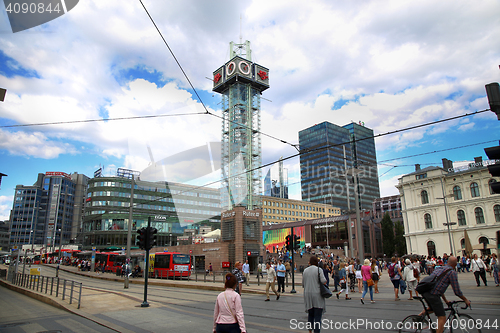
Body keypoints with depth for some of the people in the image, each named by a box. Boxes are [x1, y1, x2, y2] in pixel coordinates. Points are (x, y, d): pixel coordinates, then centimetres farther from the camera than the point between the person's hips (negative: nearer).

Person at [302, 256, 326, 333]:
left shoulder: (305, 271, 6)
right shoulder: (318, 269, -8)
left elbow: (303, 284, 10)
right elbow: (323, 281, -16)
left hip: (307, 295, 5)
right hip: (317, 295, -5)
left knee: (310, 314, 19)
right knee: (318, 316, -1)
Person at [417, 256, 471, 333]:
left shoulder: (439, 268, 23)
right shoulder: (452, 272, 0)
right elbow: (457, 291, 1)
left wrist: (445, 300, 38)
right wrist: (465, 300, 19)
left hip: (425, 292, 8)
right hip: (433, 295, -8)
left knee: (433, 307, 34)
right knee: (442, 318, 3)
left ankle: (422, 313, 17)